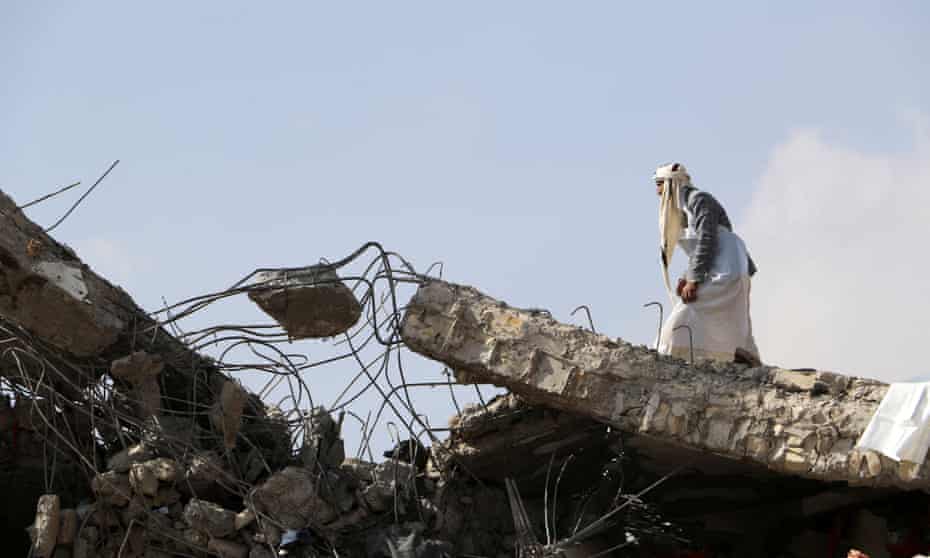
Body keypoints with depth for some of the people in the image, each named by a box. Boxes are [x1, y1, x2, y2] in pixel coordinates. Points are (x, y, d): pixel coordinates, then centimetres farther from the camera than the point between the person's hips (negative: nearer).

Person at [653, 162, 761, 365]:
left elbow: (706, 240, -17)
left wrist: (693, 280, -21)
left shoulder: (699, 199, -7)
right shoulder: (683, 209, 21)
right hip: (716, 274, 10)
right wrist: (686, 278, 2)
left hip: (727, 271, -10)